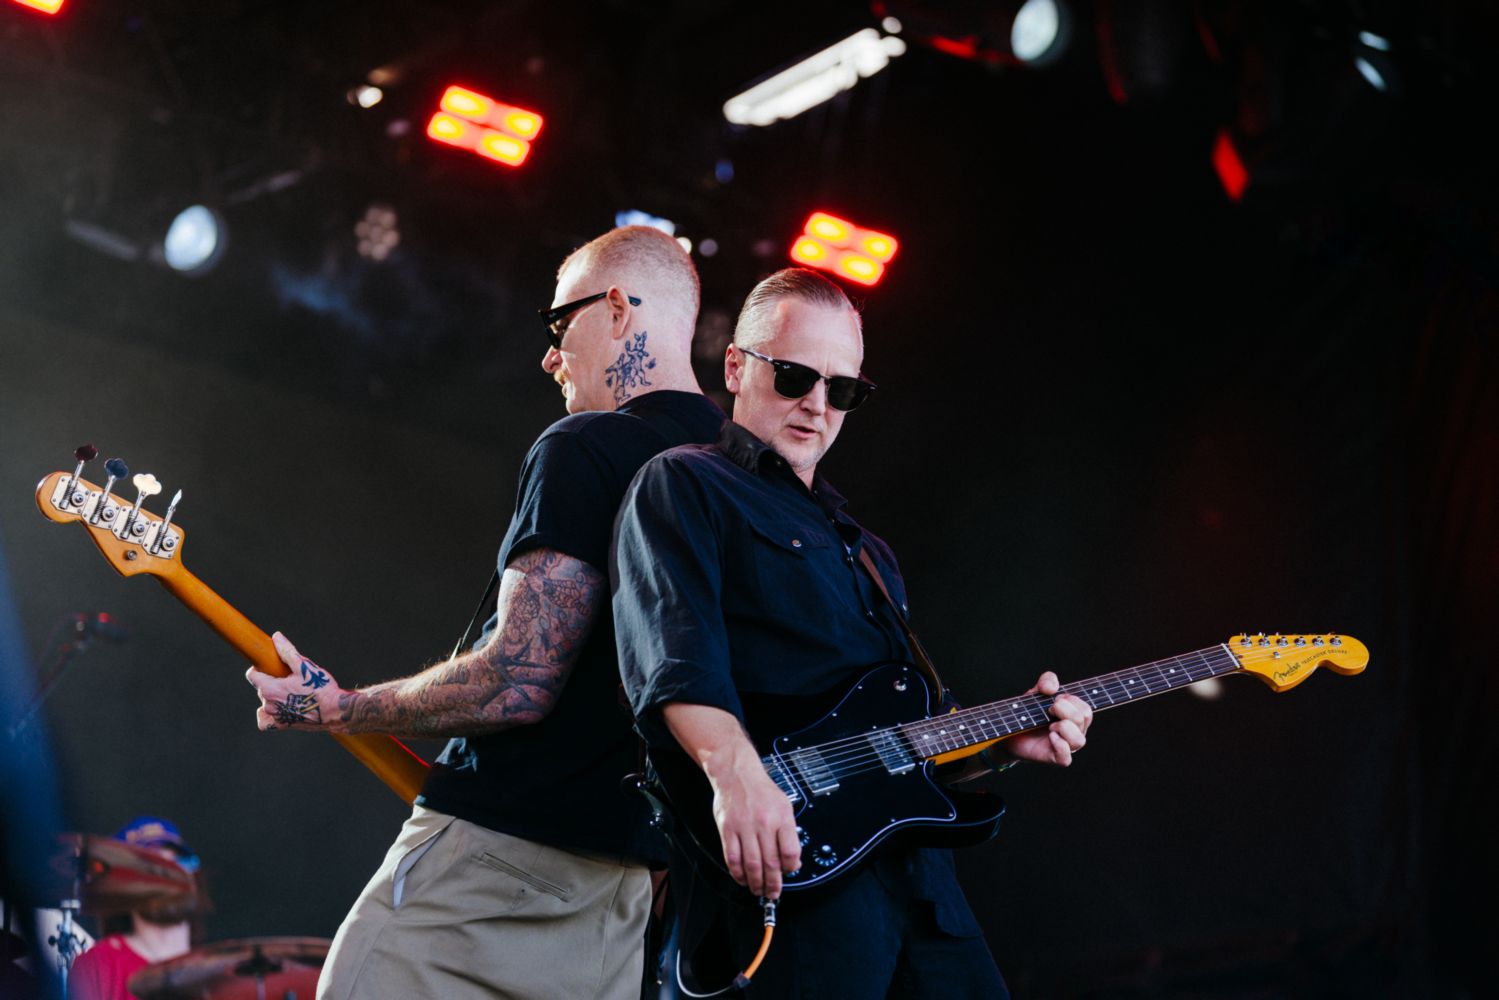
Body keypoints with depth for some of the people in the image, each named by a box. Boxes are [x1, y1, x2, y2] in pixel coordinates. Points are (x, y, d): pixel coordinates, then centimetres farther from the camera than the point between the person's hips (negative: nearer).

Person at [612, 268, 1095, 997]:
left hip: (913, 856, 8)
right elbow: (672, 647, -16)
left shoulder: (861, 548, 29)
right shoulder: (683, 485, 3)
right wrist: (734, 769, -32)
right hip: (785, 865, -8)